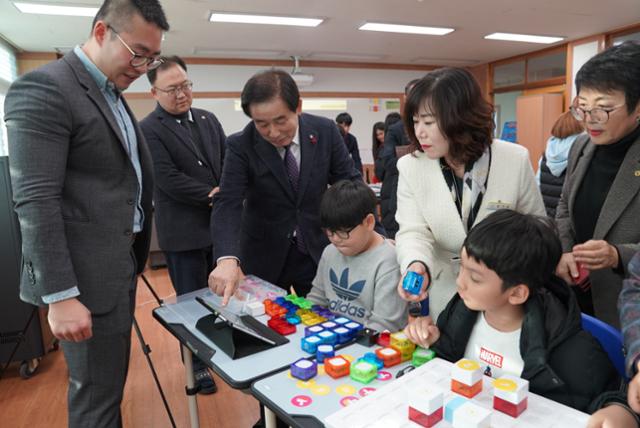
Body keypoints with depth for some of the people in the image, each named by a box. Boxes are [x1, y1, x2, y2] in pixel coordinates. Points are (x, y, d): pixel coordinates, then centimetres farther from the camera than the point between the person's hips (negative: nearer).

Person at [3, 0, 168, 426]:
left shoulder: (113, 95, 14)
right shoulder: (43, 88, -14)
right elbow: (36, 201, -20)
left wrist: (134, 256, 15)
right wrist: (60, 295, -20)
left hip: (121, 263, 9)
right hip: (87, 276, -8)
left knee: (108, 383, 21)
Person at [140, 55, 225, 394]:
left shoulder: (208, 119, 10)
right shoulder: (148, 130, -10)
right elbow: (169, 180, -18)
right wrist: (213, 197, -13)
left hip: (220, 223, 6)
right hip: (184, 231, -5)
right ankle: (197, 362, 29)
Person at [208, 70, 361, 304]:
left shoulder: (326, 131, -10)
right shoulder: (240, 145, -15)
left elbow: (350, 183, -4)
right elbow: (228, 203, -23)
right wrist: (227, 258, -40)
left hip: (317, 250, 2)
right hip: (265, 256, -1)